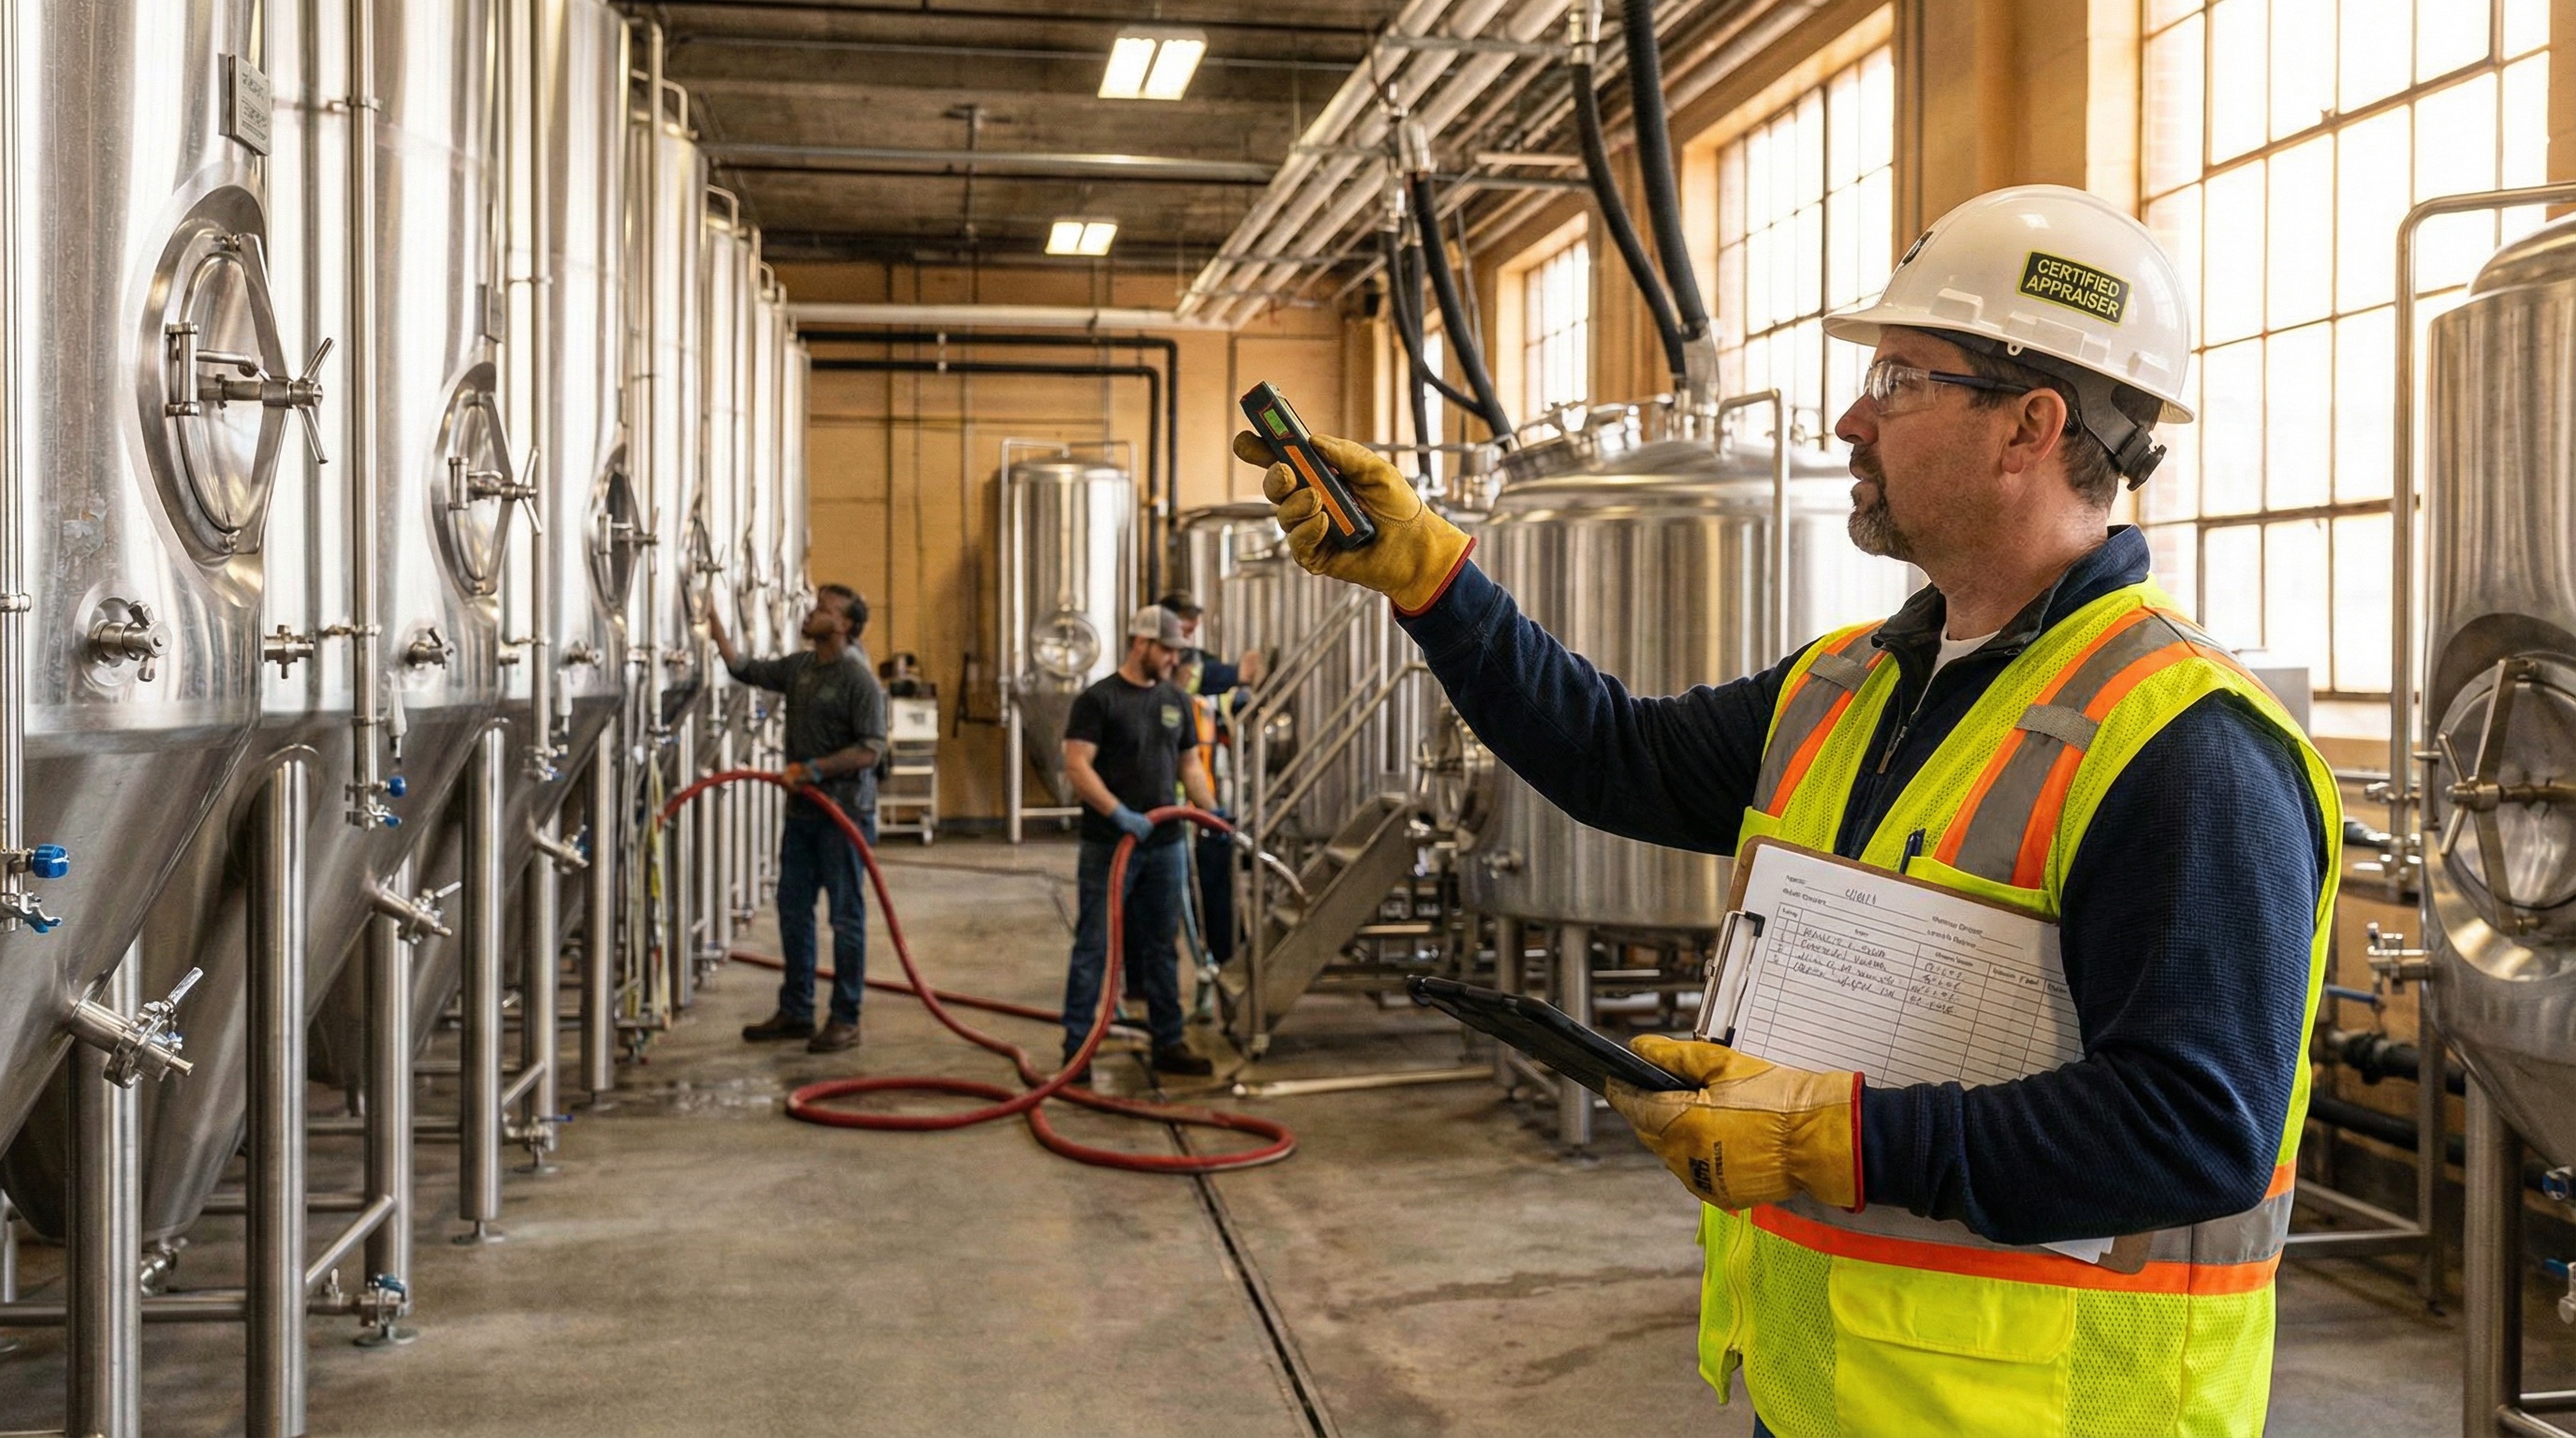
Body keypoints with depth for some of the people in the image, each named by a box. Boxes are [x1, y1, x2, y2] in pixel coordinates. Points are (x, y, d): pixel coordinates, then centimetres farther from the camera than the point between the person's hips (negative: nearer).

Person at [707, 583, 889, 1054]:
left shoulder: (858, 680, -13)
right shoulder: (799, 667, 10)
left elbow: (871, 748, -18)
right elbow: (744, 668, 19)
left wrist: (816, 768, -20)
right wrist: (714, 621, 13)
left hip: (844, 811, -8)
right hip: (801, 811, 8)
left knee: (846, 917, 0)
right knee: (793, 910, 13)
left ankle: (845, 1019, 7)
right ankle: (795, 1011, 23)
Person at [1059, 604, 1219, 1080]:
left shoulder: (1176, 701, 12)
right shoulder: (1098, 699, -8)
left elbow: (1190, 763, 17)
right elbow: (1077, 766, -15)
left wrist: (1212, 812, 1)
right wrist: (1119, 814, -23)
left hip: (1164, 844, 6)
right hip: (1108, 846, -6)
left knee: (1162, 948, 12)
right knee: (1093, 947, -2)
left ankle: (1169, 1044, 19)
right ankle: (1076, 1047, 3)